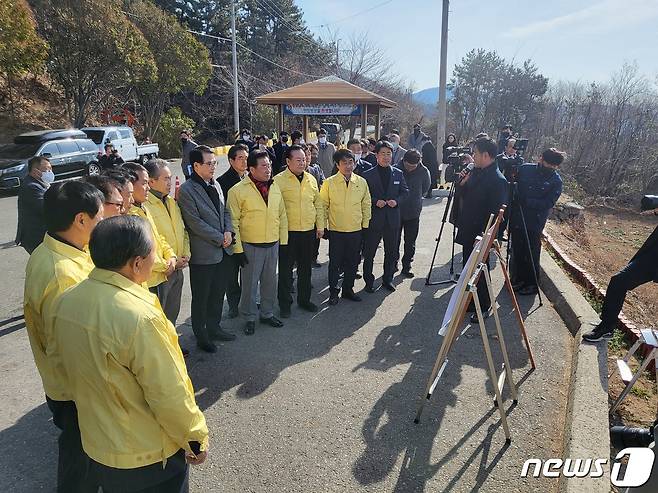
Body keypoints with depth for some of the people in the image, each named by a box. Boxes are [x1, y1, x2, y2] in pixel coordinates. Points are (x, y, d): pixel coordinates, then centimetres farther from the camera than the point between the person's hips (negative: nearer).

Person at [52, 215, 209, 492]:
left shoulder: (66, 301, -10)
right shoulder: (139, 317, -34)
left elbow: (69, 369, 4)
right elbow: (170, 395, -26)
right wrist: (196, 439, -9)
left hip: (95, 445, 6)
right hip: (147, 458, -6)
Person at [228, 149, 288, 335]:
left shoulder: (274, 188, 5)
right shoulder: (238, 191, -11)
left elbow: (282, 215, 11)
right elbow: (233, 222, -10)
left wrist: (283, 241, 8)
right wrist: (238, 249, -11)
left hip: (273, 244, 5)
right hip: (250, 246, -5)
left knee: (270, 281, 16)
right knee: (250, 283, 7)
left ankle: (267, 313, 34)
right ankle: (250, 318, 25)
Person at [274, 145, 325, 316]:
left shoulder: (311, 179, 9)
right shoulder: (278, 180, -8)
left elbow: (318, 204, 14)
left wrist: (320, 226, 10)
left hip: (309, 231, 5)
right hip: (288, 232, -5)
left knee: (306, 268, 15)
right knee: (286, 269, 5)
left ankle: (304, 299, 30)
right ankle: (285, 303, 19)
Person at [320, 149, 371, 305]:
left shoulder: (362, 182, 2)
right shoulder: (329, 183, -5)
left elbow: (366, 205, 8)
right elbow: (323, 206, 1)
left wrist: (365, 226, 6)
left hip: (356, 230, 3)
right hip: (336, 230, -2)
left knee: (353, 262, 12)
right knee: (335, 263, 6)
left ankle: (348, 289, 29)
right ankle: (333, 292, 21)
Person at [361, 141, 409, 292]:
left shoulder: (398, 174, 7)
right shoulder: (368, 175, -2)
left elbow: (405, 191, 10)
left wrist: (396, 200, -8)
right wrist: (375, 201, -17)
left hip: (392, 218, 3)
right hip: (374, 218, -3)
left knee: (392, 252, 12)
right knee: (369, 252, 3)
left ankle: (388, 279, 27)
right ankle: (369, 281, 15)